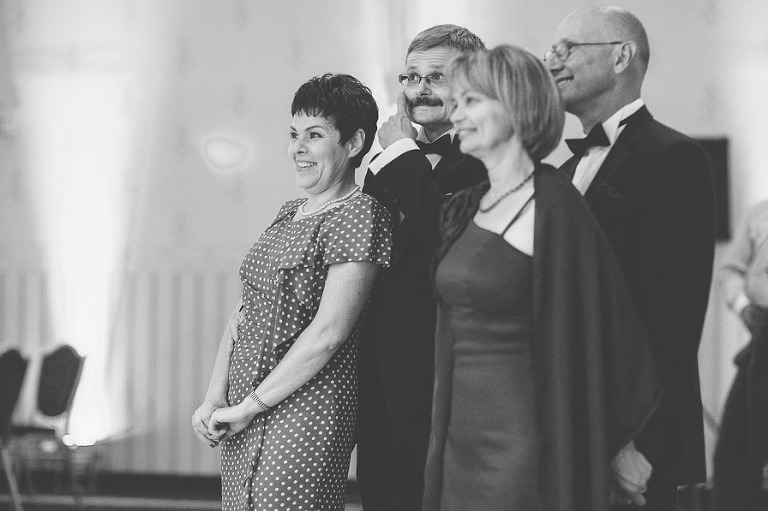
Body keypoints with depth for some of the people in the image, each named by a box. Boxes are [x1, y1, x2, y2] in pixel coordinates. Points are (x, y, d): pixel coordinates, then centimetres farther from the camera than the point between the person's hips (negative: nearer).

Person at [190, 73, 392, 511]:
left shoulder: (359, 214, -10)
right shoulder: (289, 213, 14)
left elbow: (327, 334, -17)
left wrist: (249, 406, -12)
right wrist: (216, 396, 2)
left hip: (304, 415, -7)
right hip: (245, 416, 7)